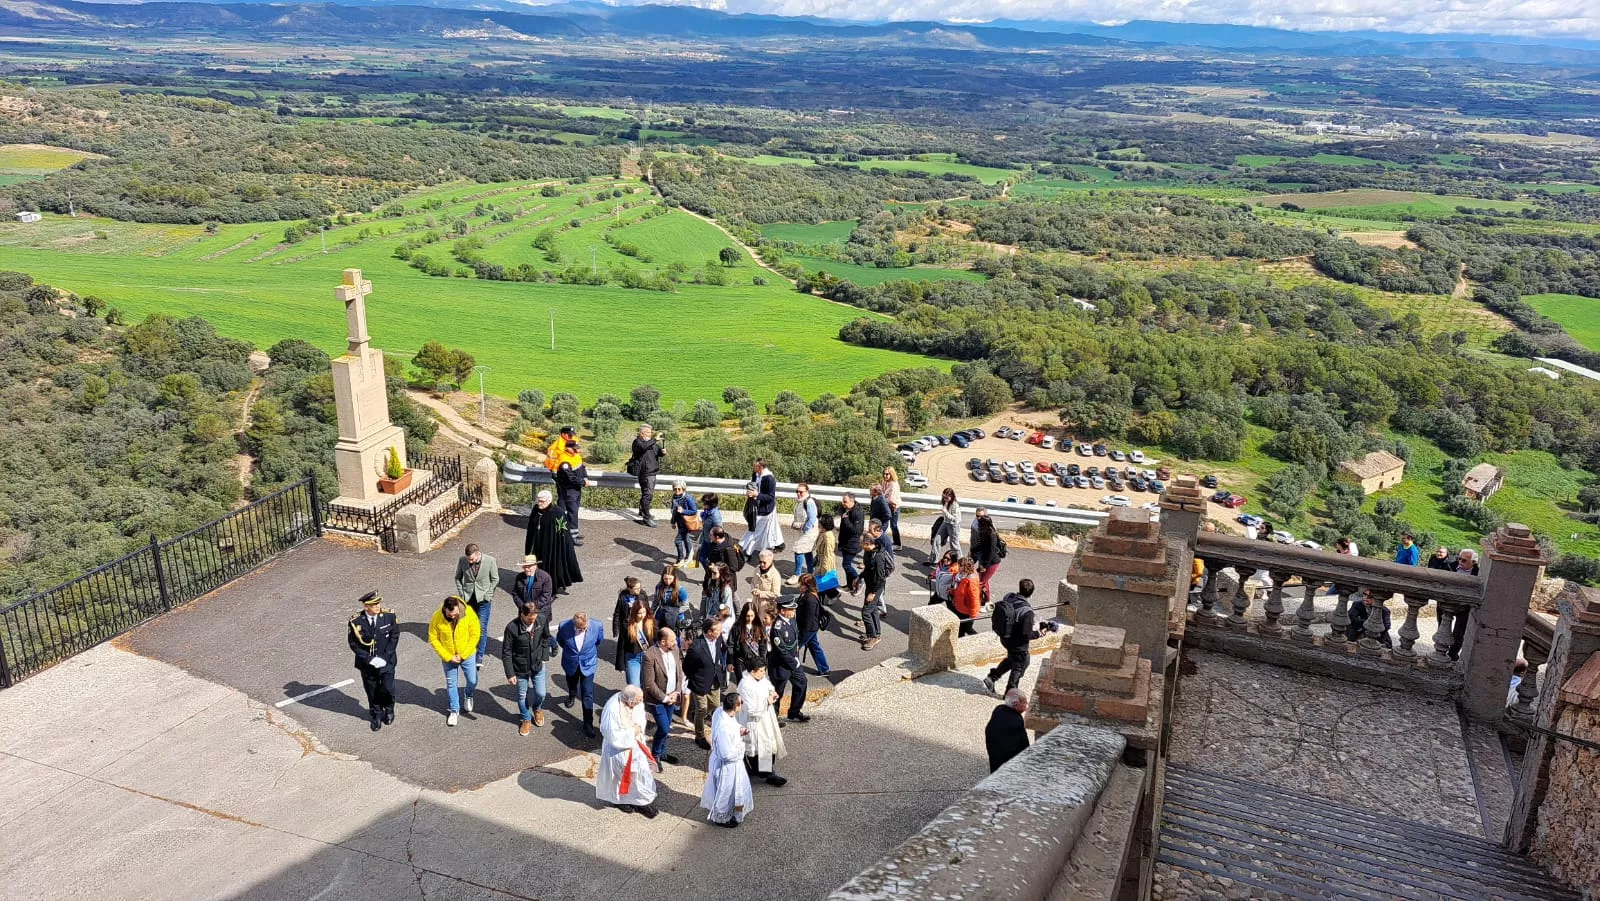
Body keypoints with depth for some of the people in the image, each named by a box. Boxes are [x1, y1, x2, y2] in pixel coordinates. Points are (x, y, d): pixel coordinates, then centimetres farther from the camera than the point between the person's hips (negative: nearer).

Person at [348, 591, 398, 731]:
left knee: (387, 688, -6)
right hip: (367, 664, 0)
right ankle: (377, 715, 37)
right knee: (372, 692, 12)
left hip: (386, 661, 0)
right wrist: (370, 659, -15)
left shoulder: (389, 616, -12)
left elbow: (394, 636, -5)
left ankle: (389, 709, 25)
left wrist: (385, 657, -12)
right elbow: (354, 644, -7)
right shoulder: (356, 622, -15)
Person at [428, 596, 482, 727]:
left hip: (468, 655, 0)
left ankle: (468, 695, 45)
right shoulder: (437, 618, -23)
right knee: (451, 684, 12)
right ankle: (454, 711, 32)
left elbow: (475, 635, -15)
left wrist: (463, 655, -16)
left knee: (472, 681, 11)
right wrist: (448, 657, -15)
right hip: (448, 657, 0)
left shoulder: (468, 613, -25)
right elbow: (433, 639, -12)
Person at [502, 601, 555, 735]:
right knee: (522, 696, 16)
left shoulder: (542, 619, -18)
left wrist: (544, 656, -1)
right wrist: (510, 674, -14)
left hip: (538, 665, 2)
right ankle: (526, 720, 42)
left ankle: (537, 709, 46)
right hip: (520, 668, -2)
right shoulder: (512, 627, -26)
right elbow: (506, 652, -15)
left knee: (541, 693, 11)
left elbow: (546, 638, 3)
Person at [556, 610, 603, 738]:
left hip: (588, 664, -2)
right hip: (571, 664, 2)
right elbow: (560, 641, -3)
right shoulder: (564, 627, -29)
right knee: (571, 685, 30)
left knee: (587, 695, -2)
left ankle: (588, 724, 10)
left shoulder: (597, 627, -28)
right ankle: (572, 696, 65)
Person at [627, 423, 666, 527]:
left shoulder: (652, 442, 14)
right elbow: (643, 447, -30)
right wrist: (654, 440, -34)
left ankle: (643, 512, 38)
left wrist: (662, 452, -10)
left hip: (652, 471, 9)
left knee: (646, 493, 21)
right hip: (645, 472, -9)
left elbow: (658, 451, 13)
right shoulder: (638, 442, -10)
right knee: (648, 494, -14)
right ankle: (646, 517, -13)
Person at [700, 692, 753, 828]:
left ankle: (732, 811, 53)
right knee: (726, 792, 17)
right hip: (726, 766, -9)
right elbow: (727, 754, -32)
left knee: (734, 789, 30)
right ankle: (721, 818, 40)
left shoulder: (720, 711, -14)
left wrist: (738, 731, -7)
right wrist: (740, 744, -18)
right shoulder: (724, 728, -40)